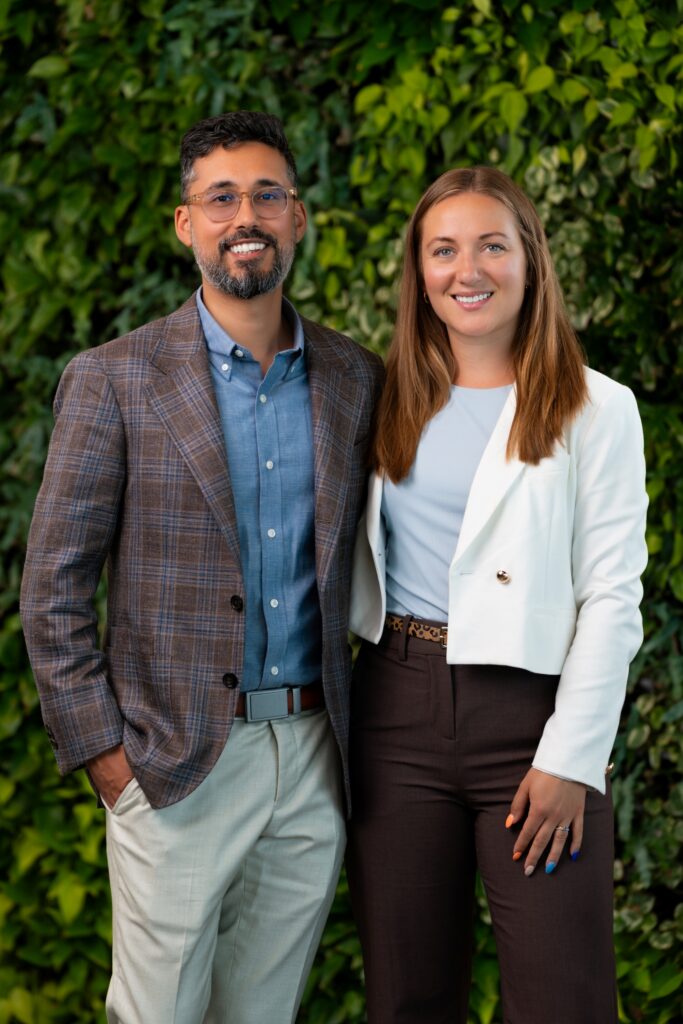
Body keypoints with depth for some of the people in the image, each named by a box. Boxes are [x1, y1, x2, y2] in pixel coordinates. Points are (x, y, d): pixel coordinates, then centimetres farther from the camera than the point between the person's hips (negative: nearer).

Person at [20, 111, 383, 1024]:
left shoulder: (357, 379, 8)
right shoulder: (115, 380, -3)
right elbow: (52, 592, -3)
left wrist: (362, 730, 7)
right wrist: (103, 750, -8)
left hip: (313, 760, 4)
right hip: (176, 765, -3)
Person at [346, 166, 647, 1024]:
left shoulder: (595, 410, -1)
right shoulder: (391, 404, 11)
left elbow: (612, 600, -5)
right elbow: (359, 569, 13)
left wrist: (570, 760, -11)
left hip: (529, 709, -3)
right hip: (397, 705, 4)